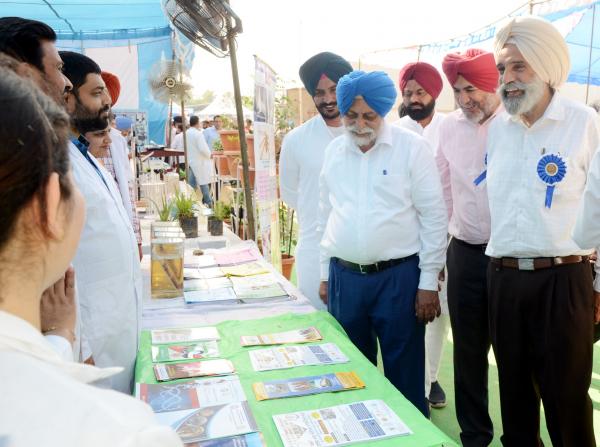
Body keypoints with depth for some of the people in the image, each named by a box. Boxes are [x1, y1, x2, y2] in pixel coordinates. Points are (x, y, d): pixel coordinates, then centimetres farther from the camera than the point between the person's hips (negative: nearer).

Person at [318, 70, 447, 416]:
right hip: (344, 276, 5)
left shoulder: (412, 147, -7)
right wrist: (326, 274, 13)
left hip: (398, 276, -4)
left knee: (403, 371, 8)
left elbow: (434, 216, -7)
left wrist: (428, 282, -8)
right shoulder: (334, 151, 7)